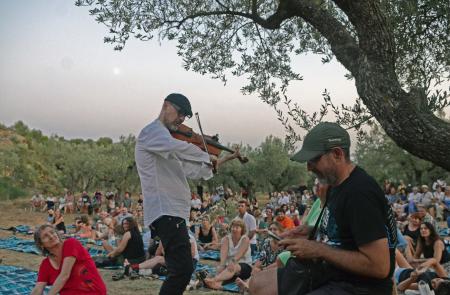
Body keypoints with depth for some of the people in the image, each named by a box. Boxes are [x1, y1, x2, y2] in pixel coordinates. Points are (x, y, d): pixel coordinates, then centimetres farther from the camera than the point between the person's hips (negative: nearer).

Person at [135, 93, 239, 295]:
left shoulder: (165, 137, 25)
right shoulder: (152, 131, -6)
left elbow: (192, 172, 26)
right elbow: (178, 148, -30)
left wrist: (223, 160, 20)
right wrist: (208, 157, -16)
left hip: (173, 212, 11)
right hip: (165, 212, -11)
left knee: (180, 270, 16)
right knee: (183, 270, -18)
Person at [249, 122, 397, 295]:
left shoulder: (360, 193, -23)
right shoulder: (335, 184, 7)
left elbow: (380, 266, -26)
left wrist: (318, 249, -20)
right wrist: (310, 231, 4)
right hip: (330, 271, 10)